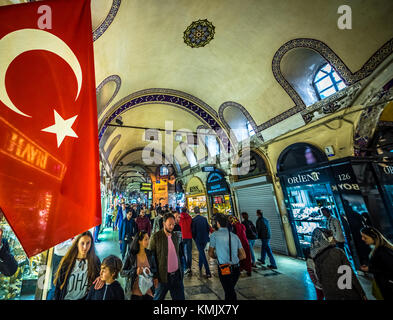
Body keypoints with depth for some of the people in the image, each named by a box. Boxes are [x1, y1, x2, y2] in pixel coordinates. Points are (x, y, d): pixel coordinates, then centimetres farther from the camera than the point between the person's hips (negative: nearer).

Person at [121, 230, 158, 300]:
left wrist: (150, 271, -13)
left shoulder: (150, 254, -2)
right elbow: (122, 272, -7)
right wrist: (135, 271, -21)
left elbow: (155, 270, 8)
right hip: (135, 291, -2)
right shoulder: (131, 254, -10)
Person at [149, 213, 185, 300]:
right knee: (158, 298, 15)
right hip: (163, 276, -4)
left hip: (176, 275, 4)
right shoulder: (156, 237, -14)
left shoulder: (175, 236, 3)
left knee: (180, 297, 13)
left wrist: (180, 269, 10)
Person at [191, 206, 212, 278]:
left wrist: (194, 238, 7)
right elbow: (208, 228, 4)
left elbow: (193, 231, -9)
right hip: (205, 239, 5)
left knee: (202, 254, 0)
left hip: (198, 239, -4)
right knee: (201, 252, 23)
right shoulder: (204, 218, -1)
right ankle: (200, 267, 35)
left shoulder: (193, 220, -12)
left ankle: (208, 272, -1)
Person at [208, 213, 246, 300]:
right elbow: (243, 256, 6)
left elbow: (210, 254, -2)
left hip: (224, 269, -5)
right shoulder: (235, 236, 4)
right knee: (231, 290, 25)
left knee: (230, 292, 11)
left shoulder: (214, 235, -7)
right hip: (236, 268, 5)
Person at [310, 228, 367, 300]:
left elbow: (321, 280, 5)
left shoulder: (316, 259, -4)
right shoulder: (338, 252, -17)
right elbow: (351, 275, -14)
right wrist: (362, 294, -2)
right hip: (347, 294, -4)